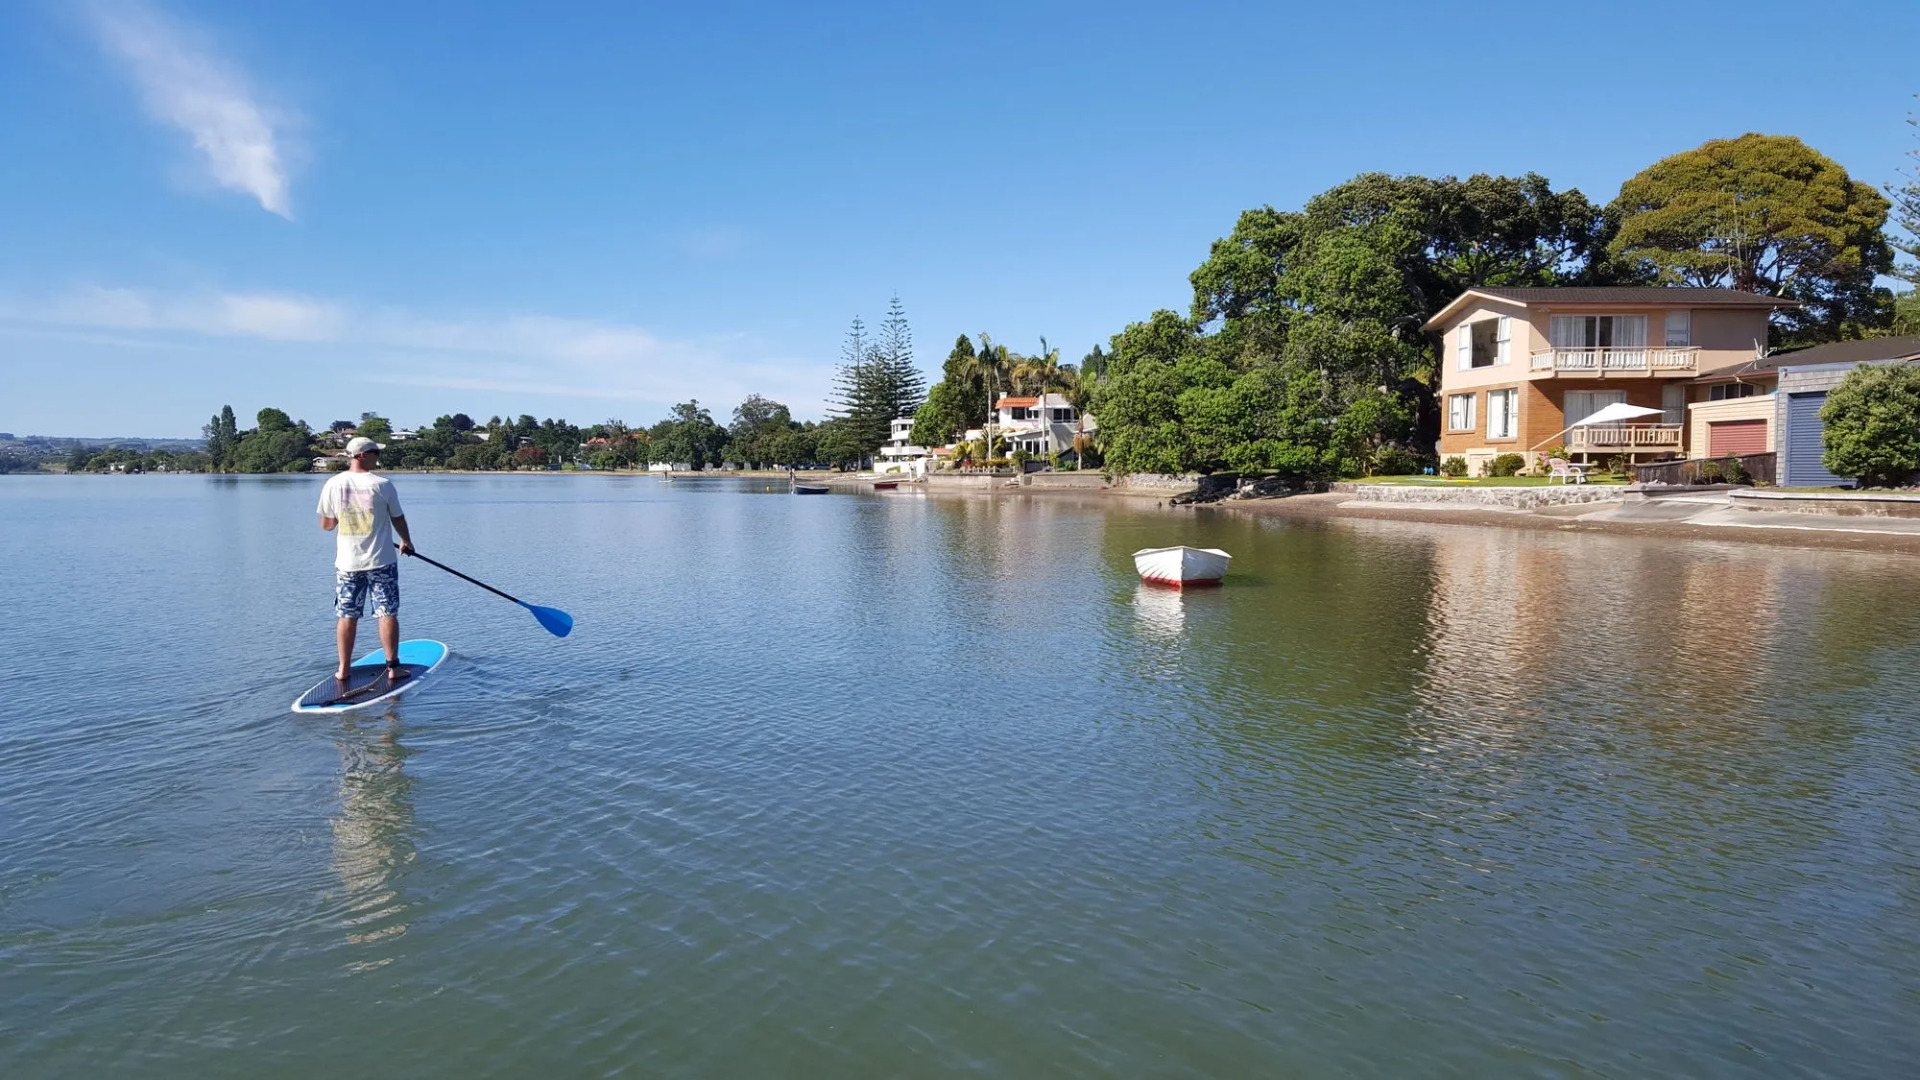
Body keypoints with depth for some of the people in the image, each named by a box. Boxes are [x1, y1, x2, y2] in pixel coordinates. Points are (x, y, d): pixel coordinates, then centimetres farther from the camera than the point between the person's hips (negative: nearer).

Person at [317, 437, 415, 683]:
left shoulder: (333, 485, -2)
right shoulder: (382, 485, -9)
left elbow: (325, 524, 6)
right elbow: (398, 519, 3)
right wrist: (407, 542, 21)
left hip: (347, 562, 3)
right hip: (381, 561, -3)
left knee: (347, 616, 11)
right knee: (388, 614, 3)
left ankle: (343, 669, 17)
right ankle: (393, 667, 5)